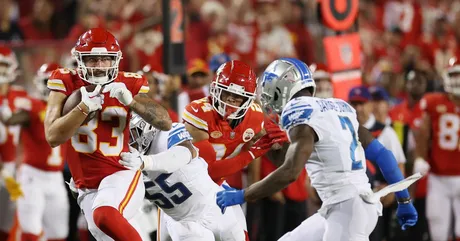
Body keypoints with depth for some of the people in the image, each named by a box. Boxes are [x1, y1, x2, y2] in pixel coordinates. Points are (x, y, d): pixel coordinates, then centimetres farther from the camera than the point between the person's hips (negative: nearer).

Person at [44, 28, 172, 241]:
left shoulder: (128, 85, -2)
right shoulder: (67, 84, -2)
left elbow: (165, 123, -10)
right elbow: (53, 137, -12)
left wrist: (131, 100, -22)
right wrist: (85, 107, -23)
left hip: (121, 176, -4)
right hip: (87, 189, 4)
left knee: (104, 215, -33)